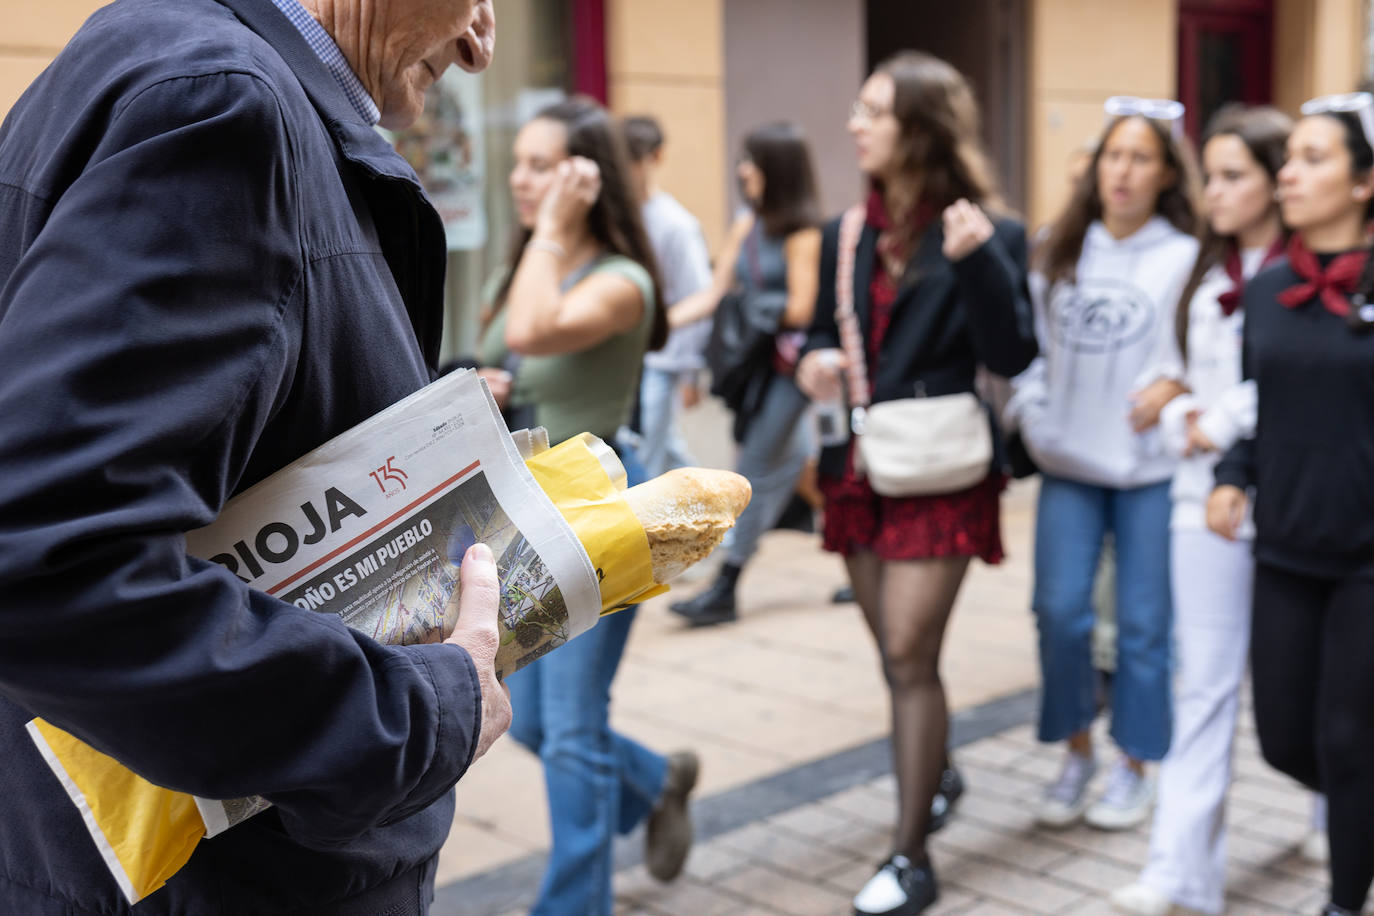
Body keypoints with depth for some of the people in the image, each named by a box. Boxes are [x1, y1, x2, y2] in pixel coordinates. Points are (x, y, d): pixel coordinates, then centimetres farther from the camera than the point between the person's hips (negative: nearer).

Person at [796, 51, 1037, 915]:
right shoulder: (848, 236, 8)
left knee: (911, 657, -6)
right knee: (899, 656, 15)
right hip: (859, 469, 6)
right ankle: (932, 772, 40)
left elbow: (1012, 357, -15)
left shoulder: (985, 233, -9)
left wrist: (978, 261, -27)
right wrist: (815, 360, -7)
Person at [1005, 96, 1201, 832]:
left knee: (1142, 621, 5)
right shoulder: (1060, 249, 9)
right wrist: (1028, 409, -2)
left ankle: (1134, 768, 22)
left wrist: (1175, 385, -22)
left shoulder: (1185, 256, -2)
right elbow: (1030, 339, 11)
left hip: (1151, 464, -3)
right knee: (1059, 611, -1)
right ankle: (1076, 755, 20)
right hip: (1069, 461, 3)